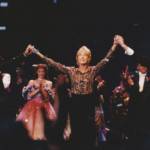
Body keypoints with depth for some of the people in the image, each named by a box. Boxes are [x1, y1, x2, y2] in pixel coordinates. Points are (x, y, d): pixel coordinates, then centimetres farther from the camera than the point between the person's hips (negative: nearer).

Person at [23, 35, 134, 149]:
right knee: (76, 131, 5)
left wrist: (115, 45, -26)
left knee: (88, 132, -1)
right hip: (75, 103, 1)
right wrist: (36, 52, -9)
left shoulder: (93, 70, 0)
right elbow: (54, 63, -1)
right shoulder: (71, 70, 4)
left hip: (88, 103, -1)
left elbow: (106, 59, -12)